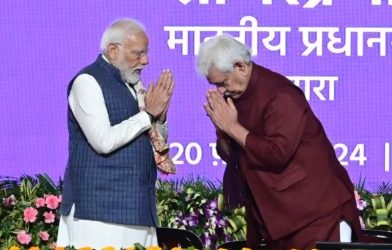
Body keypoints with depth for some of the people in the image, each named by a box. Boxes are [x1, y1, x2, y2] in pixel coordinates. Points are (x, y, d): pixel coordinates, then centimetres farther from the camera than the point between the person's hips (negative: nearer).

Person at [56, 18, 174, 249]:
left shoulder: (134, 85, 15)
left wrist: (160, 115, 0)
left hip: (138, 206, 7)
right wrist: (148, 114, -10)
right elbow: (104, 141, -18)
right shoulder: (88, 81, -6)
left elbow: (158, 144, 20)